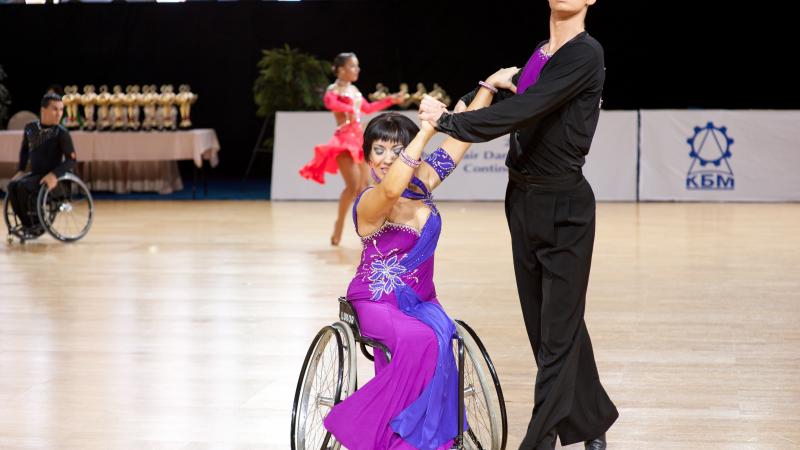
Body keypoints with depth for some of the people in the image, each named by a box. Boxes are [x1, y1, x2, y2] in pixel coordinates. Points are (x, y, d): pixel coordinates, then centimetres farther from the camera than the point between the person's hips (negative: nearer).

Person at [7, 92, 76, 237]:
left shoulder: (61, 133, -12)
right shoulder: (30, 128, 4)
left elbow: (72, 159, -12)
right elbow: (24, 149, 21)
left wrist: (54, 175, -25)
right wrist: (20, 170, 10)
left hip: (50, 177, -5)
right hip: (35, 174, 5)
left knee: (23, 186, -29)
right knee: (12, 186, -21)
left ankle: (36, 224, -12)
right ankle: (27, 224, -9)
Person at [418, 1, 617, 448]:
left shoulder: (585, 54, -15)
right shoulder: (540, 54, 11)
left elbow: (527, 109, -24)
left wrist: (449, 120, -23)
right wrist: (494, 87, -4)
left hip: (563, 207, -8)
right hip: (523, 200, 8)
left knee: (557, 331, -3)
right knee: (546, 322, 15)